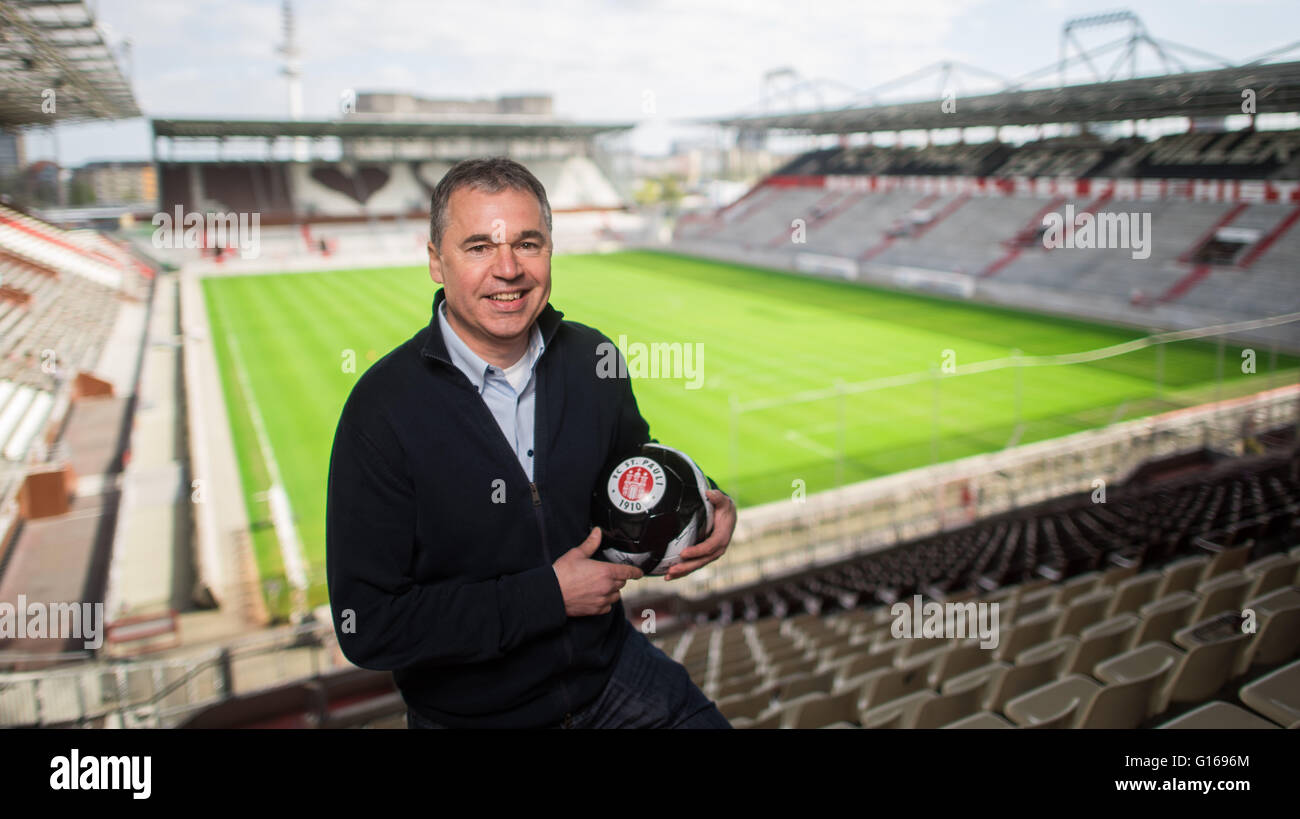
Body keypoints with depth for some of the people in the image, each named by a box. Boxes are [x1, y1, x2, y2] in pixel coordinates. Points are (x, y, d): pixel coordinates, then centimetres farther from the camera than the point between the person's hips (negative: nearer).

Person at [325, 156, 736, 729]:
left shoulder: (591, 357, -7)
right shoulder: (383, 408, -22)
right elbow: (368, 628, -22)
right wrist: (549, 596, -23)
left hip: (609, 667, 4)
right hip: (470, 712, -3)